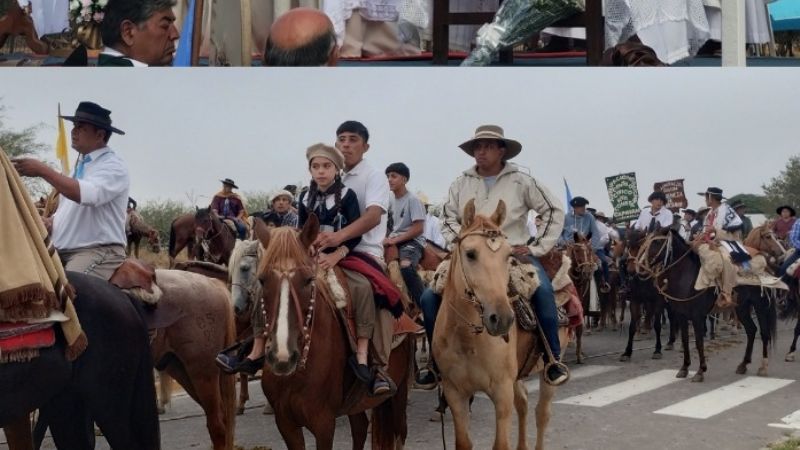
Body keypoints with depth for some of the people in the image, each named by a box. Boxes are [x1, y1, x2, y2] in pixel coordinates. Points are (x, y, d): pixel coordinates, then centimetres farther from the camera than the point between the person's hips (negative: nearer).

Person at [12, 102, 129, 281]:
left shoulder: (113, 165, -7)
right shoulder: (80, 165, 20)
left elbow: (87, 194, -26)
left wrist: (43, 170, -23)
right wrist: (50, 223, 5)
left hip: (98, 252, -9)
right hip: (62, 253, 9)